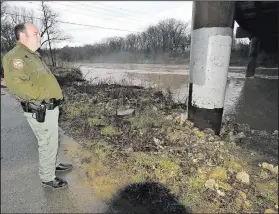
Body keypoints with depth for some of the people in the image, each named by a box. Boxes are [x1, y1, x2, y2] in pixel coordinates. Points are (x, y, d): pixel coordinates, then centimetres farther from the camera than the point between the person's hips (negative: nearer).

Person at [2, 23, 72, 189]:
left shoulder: (33, 55, 16)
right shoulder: (16, 56, -17)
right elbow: (15, 82, -33)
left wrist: (56, 93, 9)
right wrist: (44, 94, -25)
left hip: (49, 108, 10)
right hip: (40, 111, -10)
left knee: (53, 140, 24)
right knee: (48, 144, 4)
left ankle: (55, 163, 45)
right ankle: (47, 178, 24)